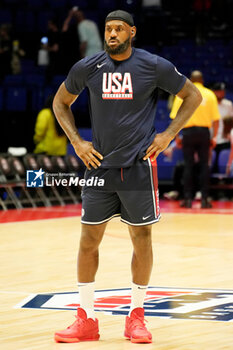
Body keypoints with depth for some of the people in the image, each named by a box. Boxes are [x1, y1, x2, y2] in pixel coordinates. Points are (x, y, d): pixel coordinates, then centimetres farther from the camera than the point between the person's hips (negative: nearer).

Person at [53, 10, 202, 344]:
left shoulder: (154, 66, -6)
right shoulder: (87, 68, -1)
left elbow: (193, 95, 5)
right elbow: (61, 103, 15)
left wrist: (168, 135, -4)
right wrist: (76, 141, 3)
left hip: (138, 165, -2)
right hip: (99, 164, 2)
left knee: (141, 238, 3)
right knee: (88, 239, 2)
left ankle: (136, 316, 16)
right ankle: (86, 320, 11)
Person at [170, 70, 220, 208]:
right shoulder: (210, 94, 3)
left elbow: (175, 118, -1)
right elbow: (216, 119, 1)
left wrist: (176, 136, 6)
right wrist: (214, 137, 8)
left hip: (188, 132, 0)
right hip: (204, 131, 0)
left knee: (188, 166, 4)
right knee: (204, 165, 5)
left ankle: (188, 198, 4)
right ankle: (204, 199, 3)